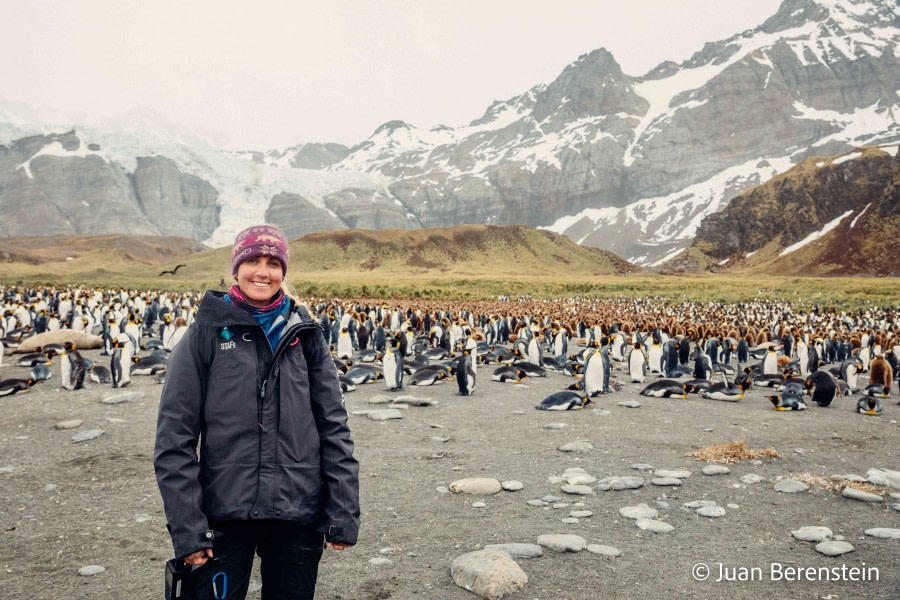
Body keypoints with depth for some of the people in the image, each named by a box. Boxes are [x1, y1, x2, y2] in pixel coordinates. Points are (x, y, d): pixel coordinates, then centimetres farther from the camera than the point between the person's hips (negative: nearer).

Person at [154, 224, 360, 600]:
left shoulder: (305, 333, 4)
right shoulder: (207, 332, -3)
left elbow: (334, 426, 3)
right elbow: (174, 436, -5)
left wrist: (344, 514, -2)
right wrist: (186, 526, -9)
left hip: (299, 515, 2)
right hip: (224, 513, -2)